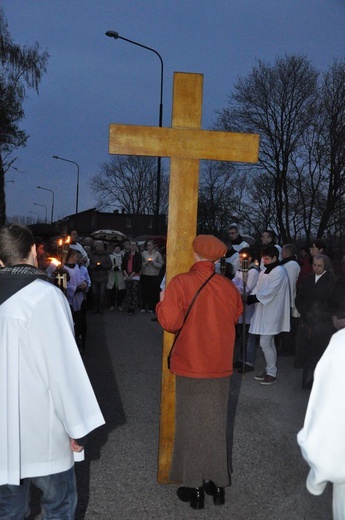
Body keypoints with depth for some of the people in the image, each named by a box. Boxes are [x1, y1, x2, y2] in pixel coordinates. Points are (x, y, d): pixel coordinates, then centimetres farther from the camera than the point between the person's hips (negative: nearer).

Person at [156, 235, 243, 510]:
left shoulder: (181, 283, -15)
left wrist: (162, 303, -2)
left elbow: (170, 322, -20)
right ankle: (218, 484, 24)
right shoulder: (229, 286, -2)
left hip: (191, 366, -3)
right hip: (221, 366, 3)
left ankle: (194, 487, 17)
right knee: (216, 424, 15)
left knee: (191, 425, 10)